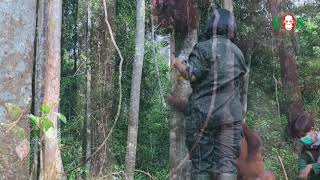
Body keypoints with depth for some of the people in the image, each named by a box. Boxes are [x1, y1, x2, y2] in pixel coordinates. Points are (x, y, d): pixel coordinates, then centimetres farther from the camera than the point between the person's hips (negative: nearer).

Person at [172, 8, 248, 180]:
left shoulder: (203, 48, -4)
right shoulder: (238, 52, 12)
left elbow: (191, 75, -14)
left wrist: (178, 65, 4)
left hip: (203, 113, -3)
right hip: (231, 114, 3)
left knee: (201, 162, 3)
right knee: (227, 160, 3)